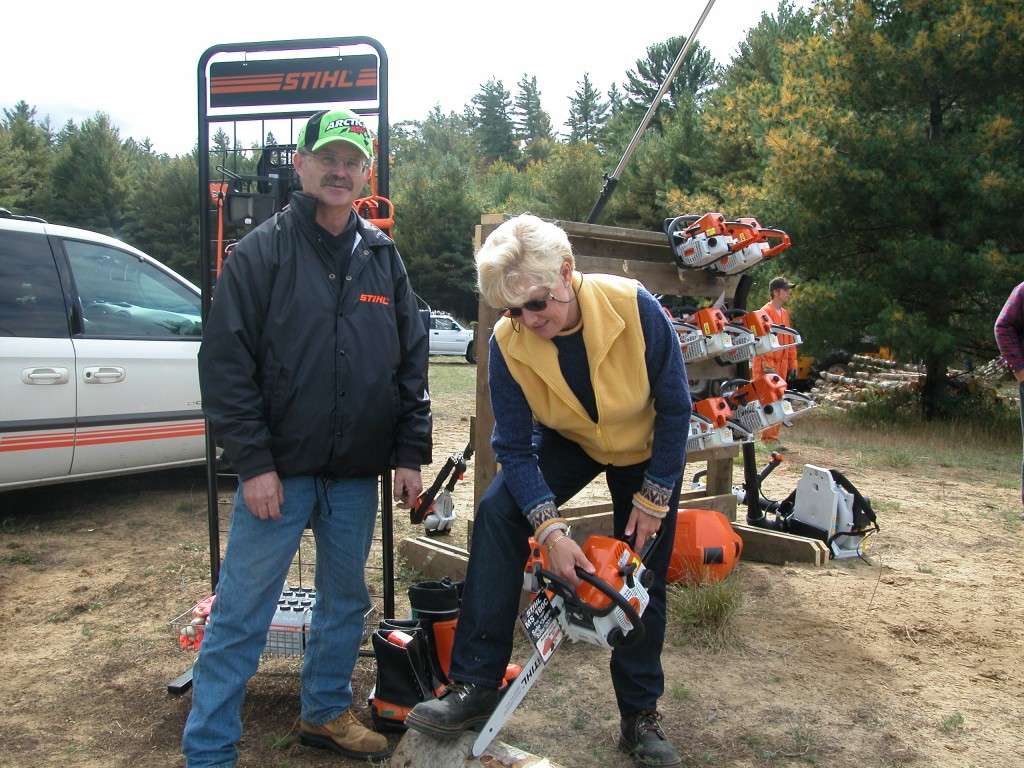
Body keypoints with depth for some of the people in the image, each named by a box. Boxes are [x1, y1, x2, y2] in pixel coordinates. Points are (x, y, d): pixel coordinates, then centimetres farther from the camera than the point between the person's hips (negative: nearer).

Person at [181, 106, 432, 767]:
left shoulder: (384, 257, 8)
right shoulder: (264, 251, -5)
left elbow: (413, 362, 10)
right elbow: (225, 362, -9)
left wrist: (411, 454, 5)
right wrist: (254, 462, -14)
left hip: (358, 475, 5)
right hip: (278, 470, -4)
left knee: (346, 601, 18)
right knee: (241, 617, 1)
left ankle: (327, 712, 38)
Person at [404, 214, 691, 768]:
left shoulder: (634, 307, -33)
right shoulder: (508, 343, -27)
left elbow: (675, 407, -21)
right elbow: (514, 447, -22)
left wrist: (653, 499, -17)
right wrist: (551, 529, -33)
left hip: (648, 450, -1)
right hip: (567, 442, 1)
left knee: (643, 582, 3)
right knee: (497, 513, -23)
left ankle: (640, 715, 23)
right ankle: (475, 686, -15)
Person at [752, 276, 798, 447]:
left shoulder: (784, 313, 16)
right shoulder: (765, 312, -10)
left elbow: (789, 341, 19)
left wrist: (792, 365, 16)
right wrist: (768, 366, -18)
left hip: (781, 366, 8)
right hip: (767, 367, -8)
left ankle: (772, 436, 15)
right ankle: (770, 438, -4)